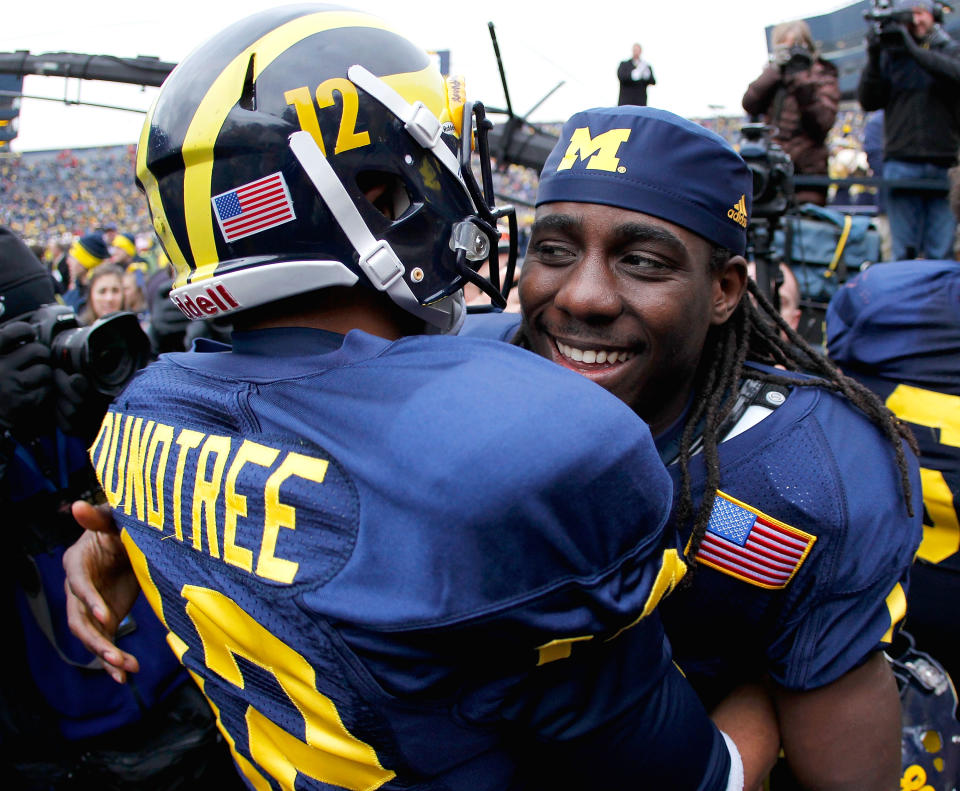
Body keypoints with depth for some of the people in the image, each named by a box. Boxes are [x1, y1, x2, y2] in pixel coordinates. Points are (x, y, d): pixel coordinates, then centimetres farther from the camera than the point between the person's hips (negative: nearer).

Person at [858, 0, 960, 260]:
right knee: (903, 251, 0)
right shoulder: (889, 55, 10)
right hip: (901, 163, 0)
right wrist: (873, 59, -9)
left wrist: (913, 49, -16)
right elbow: (868, 101, 3)